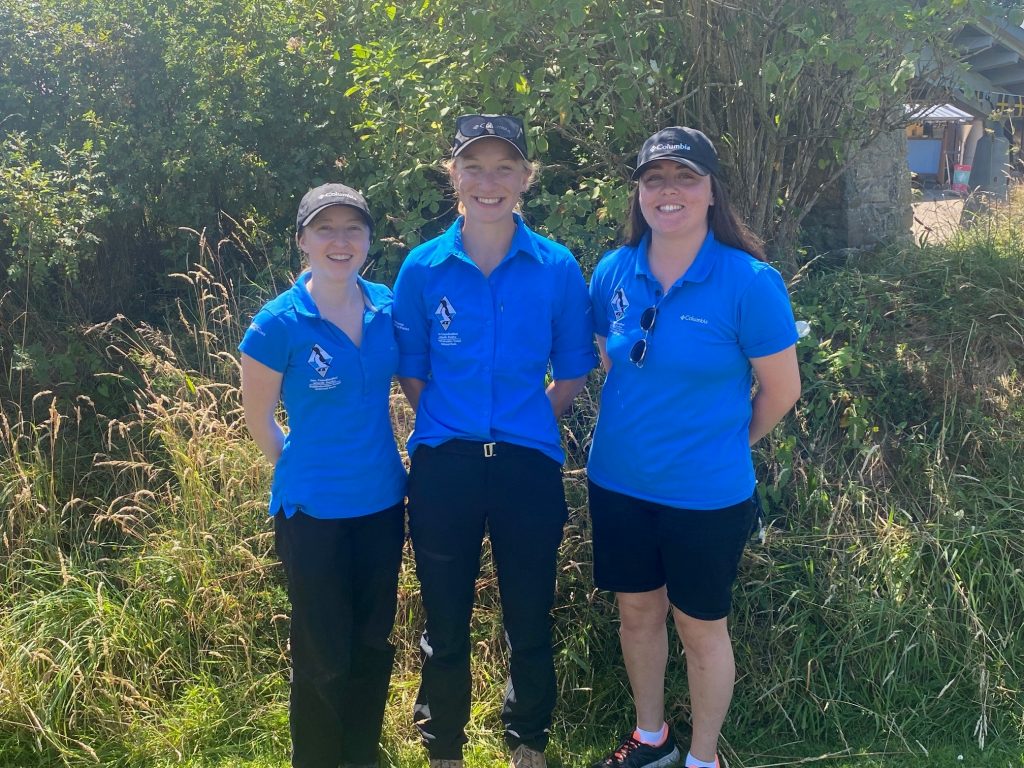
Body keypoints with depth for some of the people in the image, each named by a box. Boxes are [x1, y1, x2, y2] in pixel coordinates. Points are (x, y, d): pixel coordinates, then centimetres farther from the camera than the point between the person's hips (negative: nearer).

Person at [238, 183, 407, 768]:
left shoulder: (388, 307, -3)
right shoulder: (280, 322, -14)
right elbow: (259, 418, -3)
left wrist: (383, 464, 8)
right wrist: (308, 472, 6)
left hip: (382, 502, 4)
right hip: (314, 512, -4)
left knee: (373, 644, 17)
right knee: (325, 656, 8)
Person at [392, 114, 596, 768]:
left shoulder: (557, 268, -2)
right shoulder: (423, 267, 0)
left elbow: (572, 373, 5)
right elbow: (410, 372, 7)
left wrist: (523, 425, 0)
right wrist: (450, 424, 3)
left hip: (528, 466, 0)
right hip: (444, 466, 0)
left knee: (530, 622, 12)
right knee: (445, 625, 13)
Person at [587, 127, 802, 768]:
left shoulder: (750, 282, -17)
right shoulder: (613, 273, -4)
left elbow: (781, 391, -7)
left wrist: (720, 448, 4)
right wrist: (640, 433, 13)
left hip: (707, 495, -4)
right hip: (618, 484, 4)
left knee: (701, 628, 13)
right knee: (637, 611, 20)